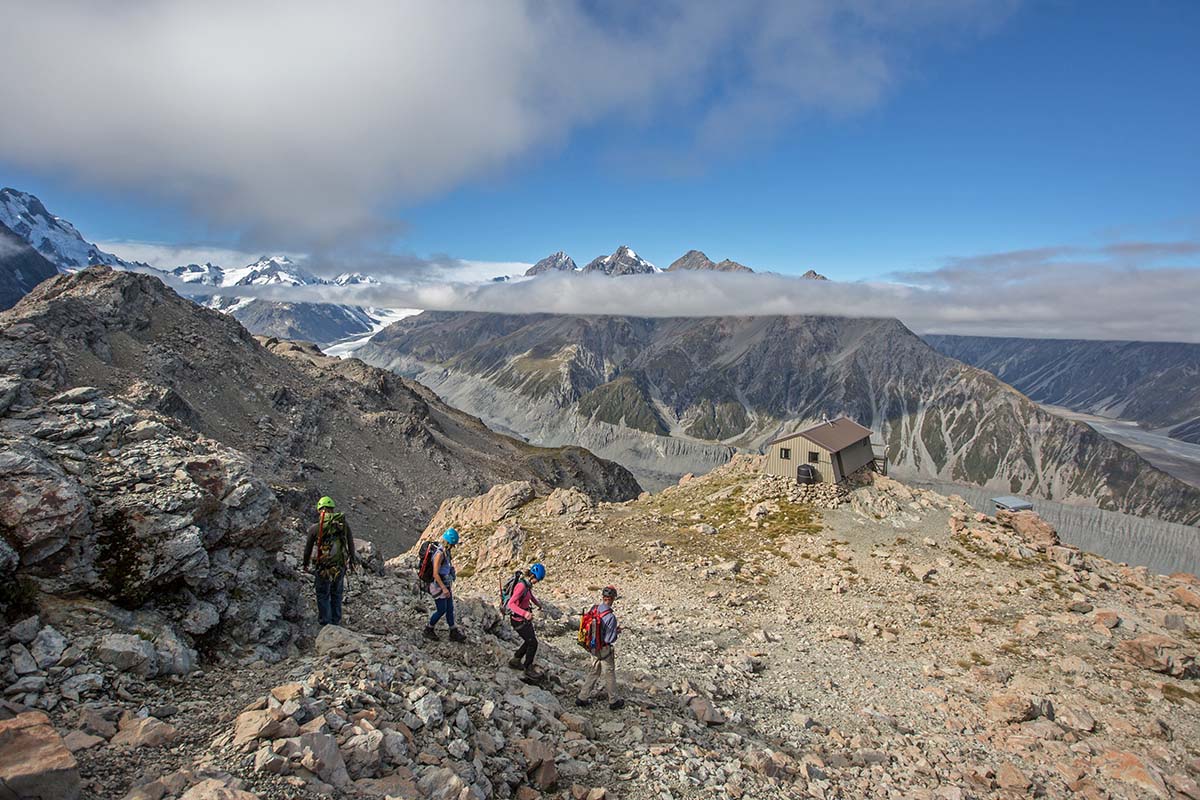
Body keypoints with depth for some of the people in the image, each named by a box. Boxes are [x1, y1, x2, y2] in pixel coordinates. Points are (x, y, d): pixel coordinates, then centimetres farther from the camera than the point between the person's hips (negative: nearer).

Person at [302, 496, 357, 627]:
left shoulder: (315, 527, -8)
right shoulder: (344, 524, -4)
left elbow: (308, 548, 2)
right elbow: (351, 544, 5)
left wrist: (305, 564, 19)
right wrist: (352, 561, 19)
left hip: (323, 568, -2)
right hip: (340, 567, 2)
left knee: (323, 596, 14)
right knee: (336, 595, 19)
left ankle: (325, 624, 18)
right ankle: (336, 622, 28)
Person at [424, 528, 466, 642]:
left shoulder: (446, 551, 4)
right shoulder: (439, 553, -25)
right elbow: (435, 574, -25)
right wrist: (444, 588, -25)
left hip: (446, 585, 9)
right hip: (438, 586, -9)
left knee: (450, 609, 11)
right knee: (441, 610, 2)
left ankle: (454, 633, 19)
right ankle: (428, 630, 22)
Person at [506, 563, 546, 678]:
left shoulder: (528, 584, 2)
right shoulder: (521, 586, -27)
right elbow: (511, 604, -36)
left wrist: (538, 604, 35)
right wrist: (524, 613, -47)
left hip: (525, 618, 9)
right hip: (519, 620, -9)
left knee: (530, 641, 20)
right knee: (533, 643, -1)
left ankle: (515, 661, 35)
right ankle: (528, 669, 15)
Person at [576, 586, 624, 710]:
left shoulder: (593, 609, -8)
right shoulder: (611, 617, -27)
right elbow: (610, 639, -22)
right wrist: (617, 632, -1)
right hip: (604, 650, -6)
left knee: (595, 672, 23)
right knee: (610, 675, 14)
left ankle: (582, 697, 26)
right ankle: (613, 701, 30)